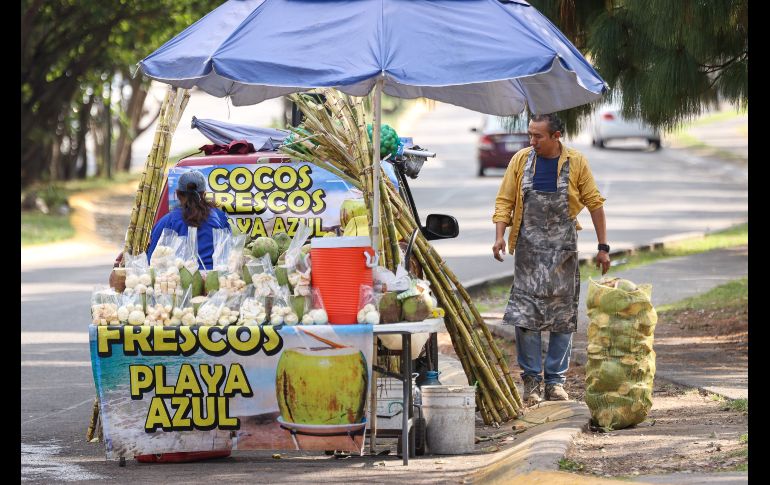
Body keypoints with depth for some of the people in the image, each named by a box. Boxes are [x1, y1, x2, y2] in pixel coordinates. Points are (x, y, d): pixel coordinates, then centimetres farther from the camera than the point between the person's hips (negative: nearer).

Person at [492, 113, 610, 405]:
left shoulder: (576, 162, 1)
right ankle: (531, 380, 1)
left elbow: (594, 203, 6)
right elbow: (505, 200, 6)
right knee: (524, 315, -8)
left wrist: (603, 247, 4)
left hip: (563, 249, 0)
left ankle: (555, 381, 9)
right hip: (528, 249, 0)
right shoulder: (521, 160, 3)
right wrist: (500, 235, -9)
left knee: (563, 316, 2)